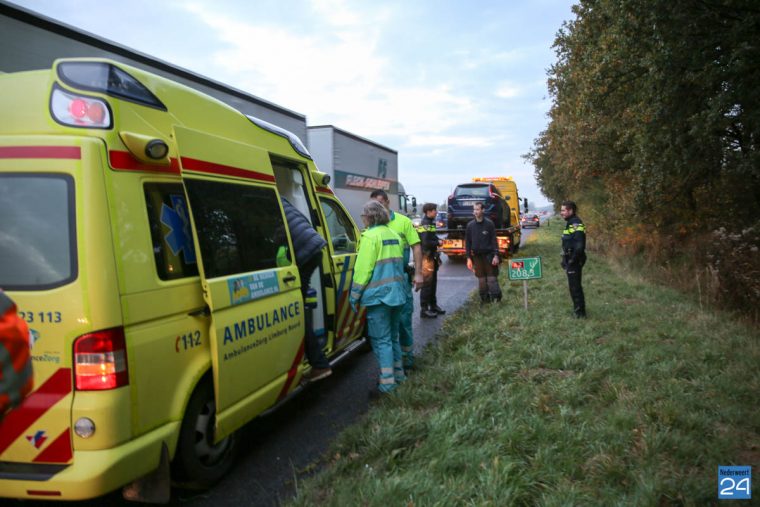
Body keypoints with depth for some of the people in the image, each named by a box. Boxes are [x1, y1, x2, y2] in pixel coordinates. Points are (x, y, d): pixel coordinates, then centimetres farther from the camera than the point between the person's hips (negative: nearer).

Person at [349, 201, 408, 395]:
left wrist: (355, 294, -9)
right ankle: (398, 373, 27)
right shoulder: (393, 235, 12)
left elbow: (363, 268, -15)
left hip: (378, 294, -8)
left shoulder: (370, 236, -12)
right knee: (393, 335, 20)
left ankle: (387, 381, 0)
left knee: (381, 339, -1)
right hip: (396, 292, 8)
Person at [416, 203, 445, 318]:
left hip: (432, 257, 10)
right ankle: (424, 309, -1)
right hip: (426, 257, -10)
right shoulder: (425, 225, -17)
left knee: (433, 282, 16)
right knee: (427, 283, -6)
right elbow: (426, 243, -25)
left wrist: (437, 240, 1)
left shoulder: (430, 223, 14)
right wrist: (438, 242, -11)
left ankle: (433, 305, 26)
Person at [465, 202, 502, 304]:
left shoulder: (489, 224, -3)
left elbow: (494, 240, -3)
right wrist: (468, 258, 3)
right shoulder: (470, 225, 4)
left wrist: (496, 255, -10)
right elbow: (467, 243, 7)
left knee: (492, 278, -4)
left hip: (489, 255, -3)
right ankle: (484, 298, 16)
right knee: (481, 279, 8)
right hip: (477, 256, 3)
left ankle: (496, 298, 4)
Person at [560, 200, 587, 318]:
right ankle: (578, 309, 29)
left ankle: (580, 312, 6)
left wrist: (572, 260, -21)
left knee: (575, 286, -3)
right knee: (574, 285, 18)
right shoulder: (570, 223, 12)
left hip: (574, 261, -10)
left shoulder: (576, 224, -19)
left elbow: (579, 246, -27)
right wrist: (566, 260, 17)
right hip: (570, 260, 10)